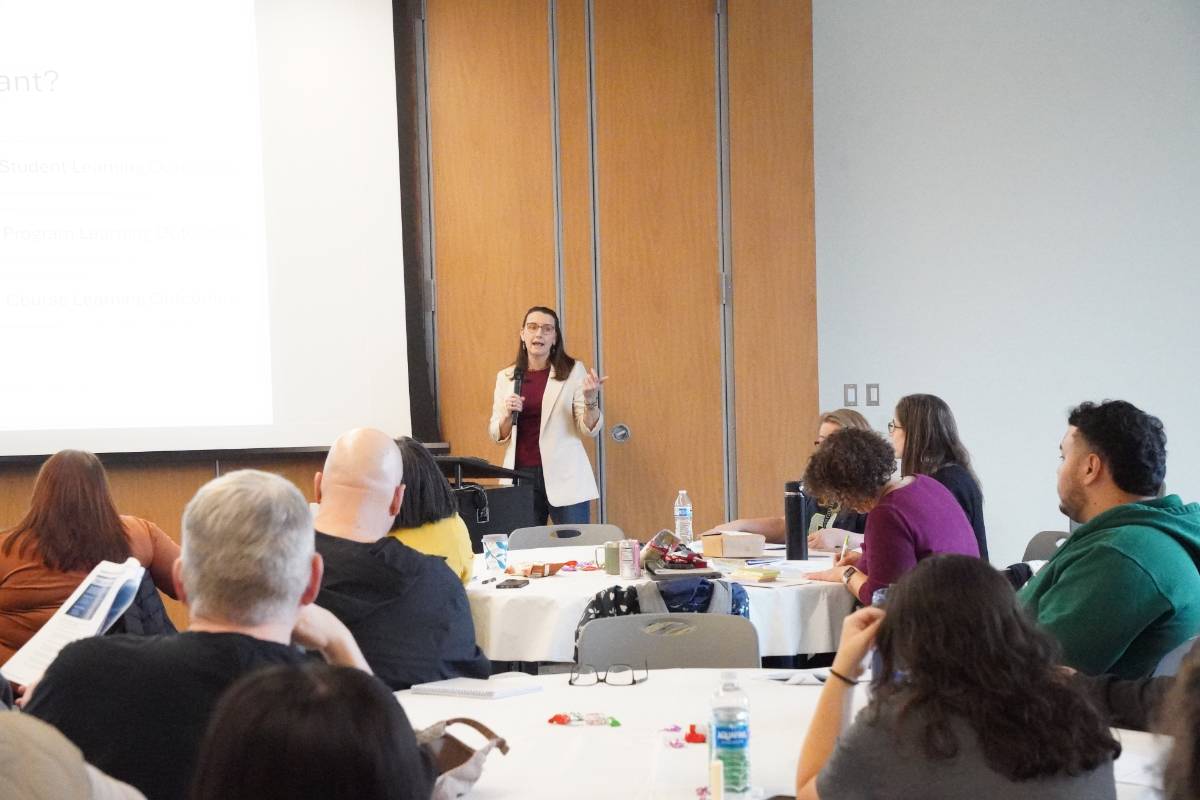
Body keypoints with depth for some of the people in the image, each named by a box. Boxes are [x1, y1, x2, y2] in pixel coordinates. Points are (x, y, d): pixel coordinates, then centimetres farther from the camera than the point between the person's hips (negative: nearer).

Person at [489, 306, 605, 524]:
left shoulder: (573, 371, 2)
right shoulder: (506, 377, 9)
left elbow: (589, 430, -1)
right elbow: (497, 435, 10)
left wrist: (591, 399, -19)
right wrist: (508, 414, -10)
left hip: (564, 477, -2)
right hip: (521, 473, 2)